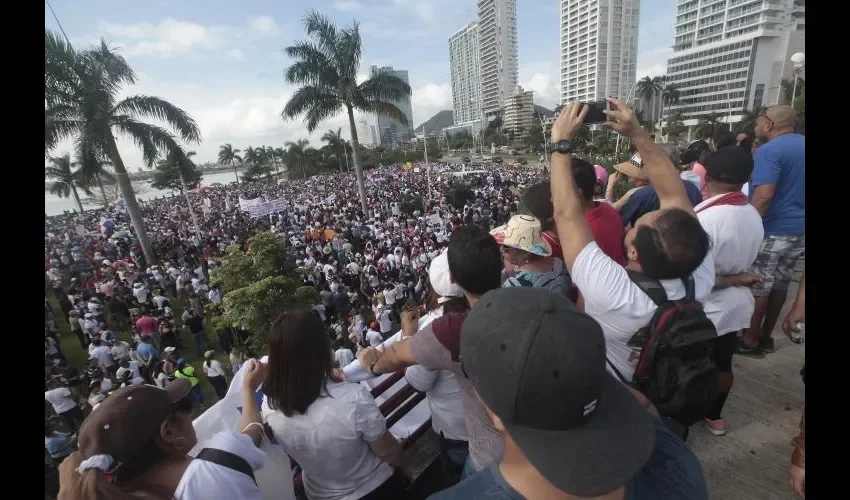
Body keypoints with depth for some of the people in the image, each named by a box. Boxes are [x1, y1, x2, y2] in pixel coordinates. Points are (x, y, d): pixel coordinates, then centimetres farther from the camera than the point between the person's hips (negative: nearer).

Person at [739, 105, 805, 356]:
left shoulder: (769, 151, -16)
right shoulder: (802, 144, 11)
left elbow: (764, 196, -26)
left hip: (771, 230, -9)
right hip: (799, 229, 9)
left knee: (758, 287, 0)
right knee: (779, 284, 14)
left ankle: (750, 340, 10)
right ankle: (765, 336, 25)